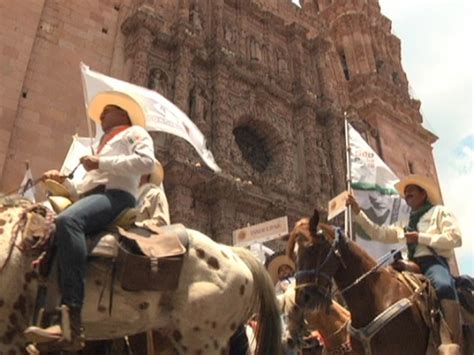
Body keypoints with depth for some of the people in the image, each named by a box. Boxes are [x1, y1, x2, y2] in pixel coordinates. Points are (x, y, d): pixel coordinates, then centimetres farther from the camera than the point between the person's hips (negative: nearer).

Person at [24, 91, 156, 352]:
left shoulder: (134, 132, 17)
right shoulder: (106, 144, 40)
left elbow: (147, 162, -7)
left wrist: (101, 163, -7)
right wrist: (63, 181, 18)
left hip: (115, 195, -9)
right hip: (93, 197, 10)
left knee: (67, 220, -38)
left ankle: (71, 323, -48)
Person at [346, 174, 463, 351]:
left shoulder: (439, 211, 12)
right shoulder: (405, 224, 28)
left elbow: (455, 238, -3)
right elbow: (379, 233, 18)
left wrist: (420, 237, -8)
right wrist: (357, 212, 12)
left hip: (434, 262, -7)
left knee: (444, 286, -38)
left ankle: (455, 346, -40)